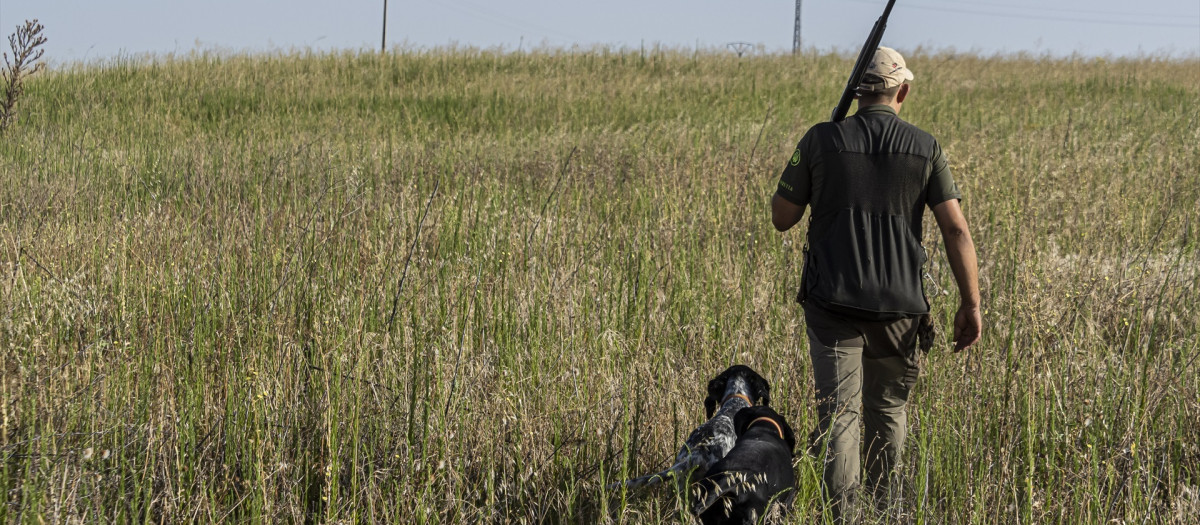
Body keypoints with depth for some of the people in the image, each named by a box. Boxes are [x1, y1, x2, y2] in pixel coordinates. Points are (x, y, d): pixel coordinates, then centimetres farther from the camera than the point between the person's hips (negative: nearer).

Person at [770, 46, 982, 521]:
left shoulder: (820, 140, -3)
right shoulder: (925, 149, 0)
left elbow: (781, 218, 3)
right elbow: (956, 230, -5)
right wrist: (970, 304, 0)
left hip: (833, 301, -2)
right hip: (899, 305, 2)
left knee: (838, 412, -3)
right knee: (889, 410, 19)